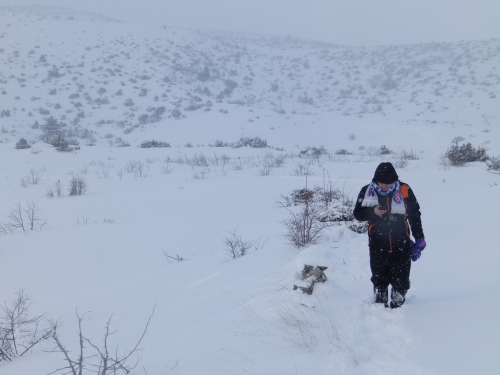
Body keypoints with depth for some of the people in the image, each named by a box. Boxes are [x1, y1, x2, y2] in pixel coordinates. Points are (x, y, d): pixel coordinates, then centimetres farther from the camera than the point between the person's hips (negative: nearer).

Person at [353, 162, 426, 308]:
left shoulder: (404, 190, -2)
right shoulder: (367, 191, -1)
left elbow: (414, 215, 9)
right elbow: (357, 213, 6)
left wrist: (419, 238, 9)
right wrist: (373, 212, -14)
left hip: (401, 245, -1)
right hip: (378, 246, 1)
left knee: (401, 280, 1)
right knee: (379, 279, 8)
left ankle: (398, 306, 12)